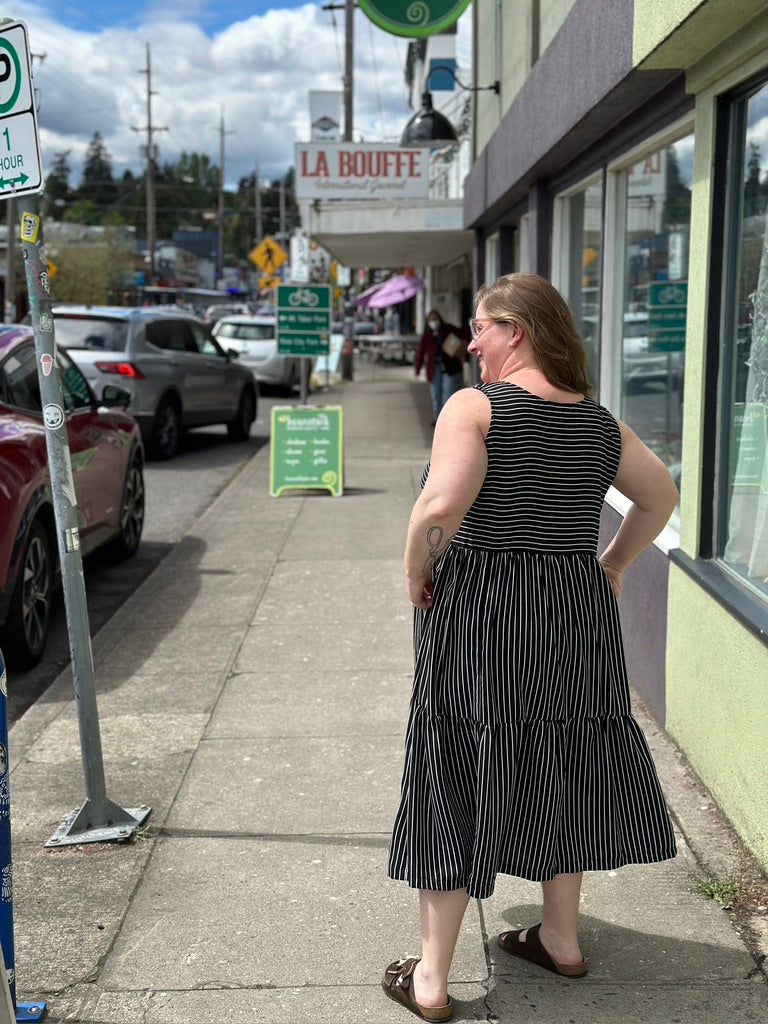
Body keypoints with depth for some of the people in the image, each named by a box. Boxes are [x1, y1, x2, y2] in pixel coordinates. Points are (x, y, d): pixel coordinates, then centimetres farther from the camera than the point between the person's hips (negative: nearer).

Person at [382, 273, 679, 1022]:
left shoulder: (475, 406, -13)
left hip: (480, 619, -5)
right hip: (577, 616, 6)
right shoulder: (595, 420, 6)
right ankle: (561, 939, 37)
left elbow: (442, 504, -27)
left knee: (455, 787, 5)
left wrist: (416, 571, -11)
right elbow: (661, 494, 14)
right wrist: (613, 565, 19)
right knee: (559, 771, 21)